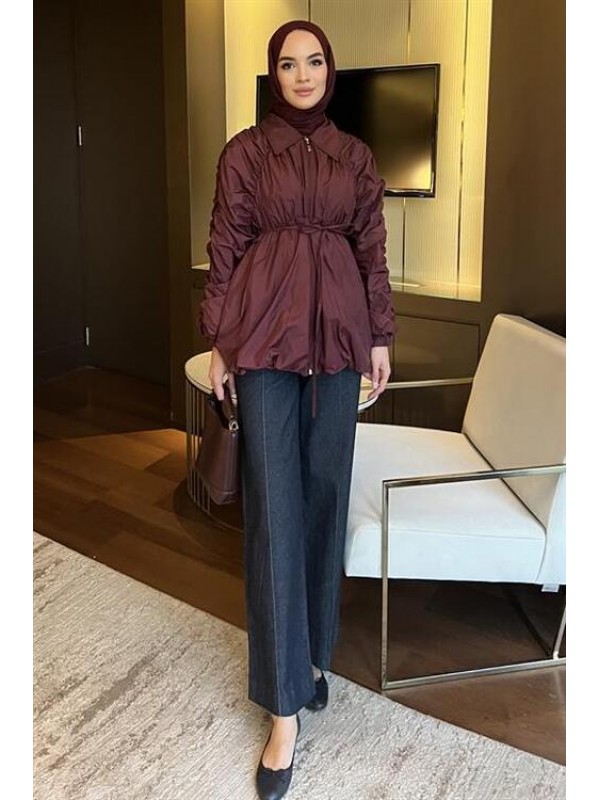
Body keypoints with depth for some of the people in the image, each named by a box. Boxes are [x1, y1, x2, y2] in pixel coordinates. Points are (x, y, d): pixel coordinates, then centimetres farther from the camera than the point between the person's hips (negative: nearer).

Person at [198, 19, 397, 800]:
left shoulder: (356, 156, 11)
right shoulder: (244, 151, 3)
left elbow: (372, 249, 11)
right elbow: (225, 247, 2)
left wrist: (381, 337, 7)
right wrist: (218, 341, -2)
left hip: (338, 334, 3)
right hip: (265, 335, -3)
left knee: (326, 495, 8)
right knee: (275, 507, -5)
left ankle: (313, 652, 28)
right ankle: (285, 703, 2)